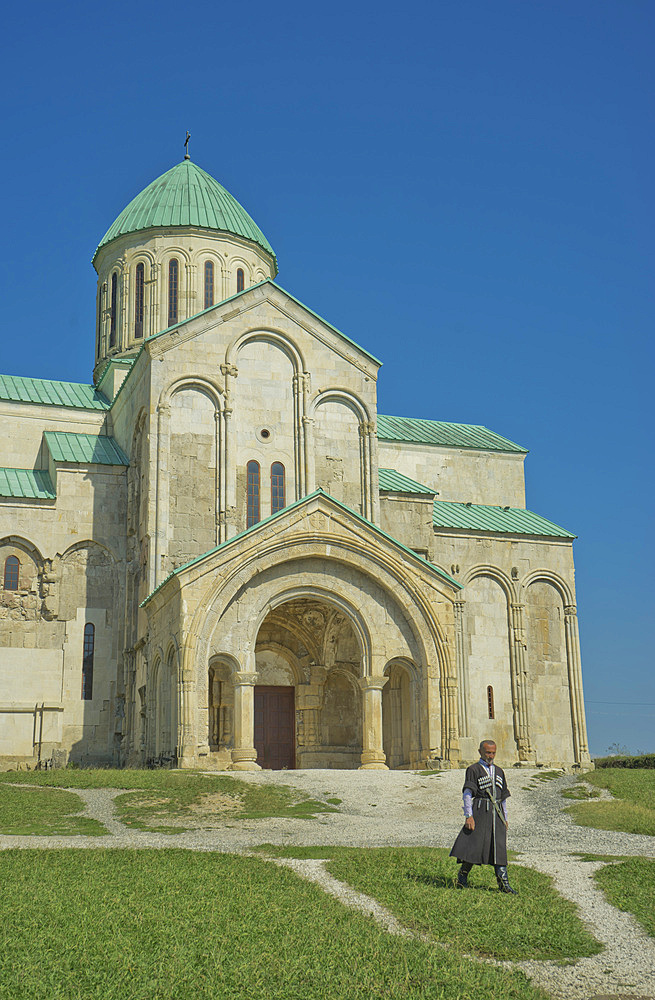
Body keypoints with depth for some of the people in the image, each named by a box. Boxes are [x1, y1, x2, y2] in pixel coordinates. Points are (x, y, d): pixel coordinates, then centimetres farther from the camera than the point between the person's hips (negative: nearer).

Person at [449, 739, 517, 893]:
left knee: (499, 848, 1)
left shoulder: (499, 771, 19)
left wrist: (505, 818, 17)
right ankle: (462, 878, 8)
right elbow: (467, 793, -5)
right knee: (474, 844, -7)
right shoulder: (473, 770, 2)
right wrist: (468, 816, -14)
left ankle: (503, 884, -1)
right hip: (480, 812, -5)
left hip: (497, 813, 5)